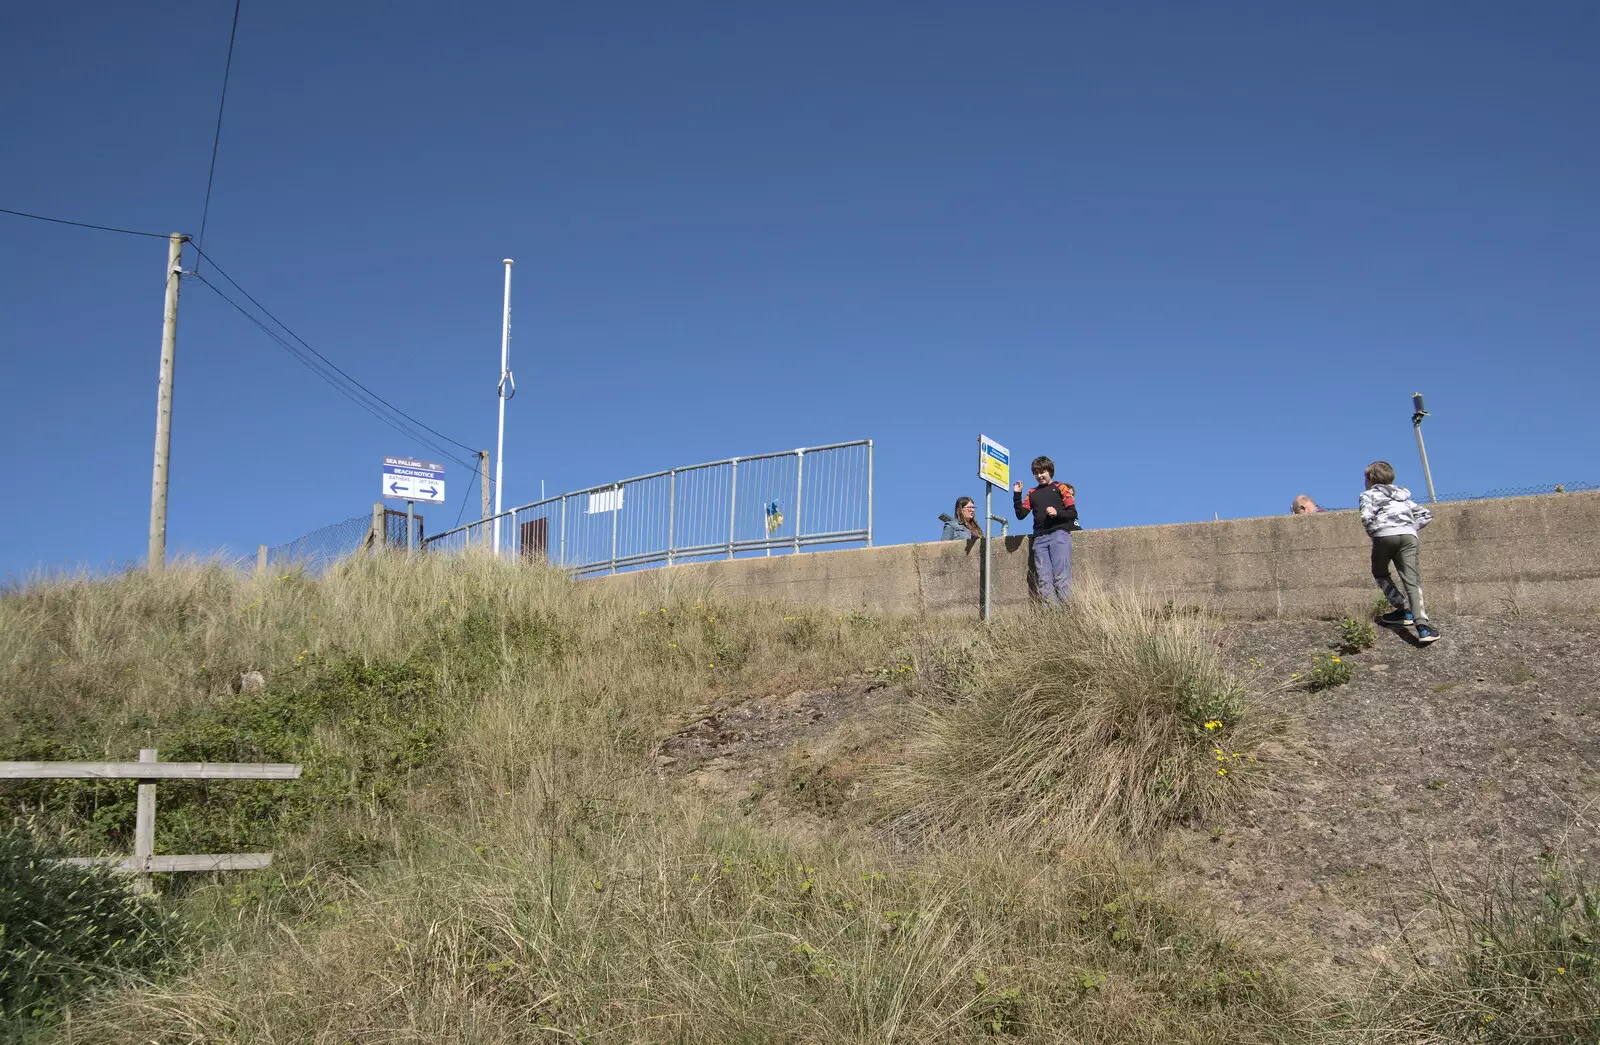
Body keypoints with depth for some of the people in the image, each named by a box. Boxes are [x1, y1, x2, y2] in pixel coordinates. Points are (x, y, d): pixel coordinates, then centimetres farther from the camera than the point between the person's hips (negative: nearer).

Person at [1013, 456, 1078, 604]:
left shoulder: (1061, 488, 12)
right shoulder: (1032, 493, 23)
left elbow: (1073, 513, 5)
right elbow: (1021, 514, 15)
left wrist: (1057, 513, -13)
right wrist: (1017, 494, 6)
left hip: (1059, 534, -4)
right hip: (1040, 538, 4)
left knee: (1061, 577, -15)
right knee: (1044, 580, -7)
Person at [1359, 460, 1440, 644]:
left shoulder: (1369, 494, 17)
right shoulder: (1403, 496, 34)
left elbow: (1366, 517, -4)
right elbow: (1426, 514, 30)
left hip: (1384, 535, -3)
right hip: (1409, 536, 3)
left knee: (1380, 574, 23)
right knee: (1411, 581, -5)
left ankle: (1404, 610, 13)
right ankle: (1423, 626, -22)